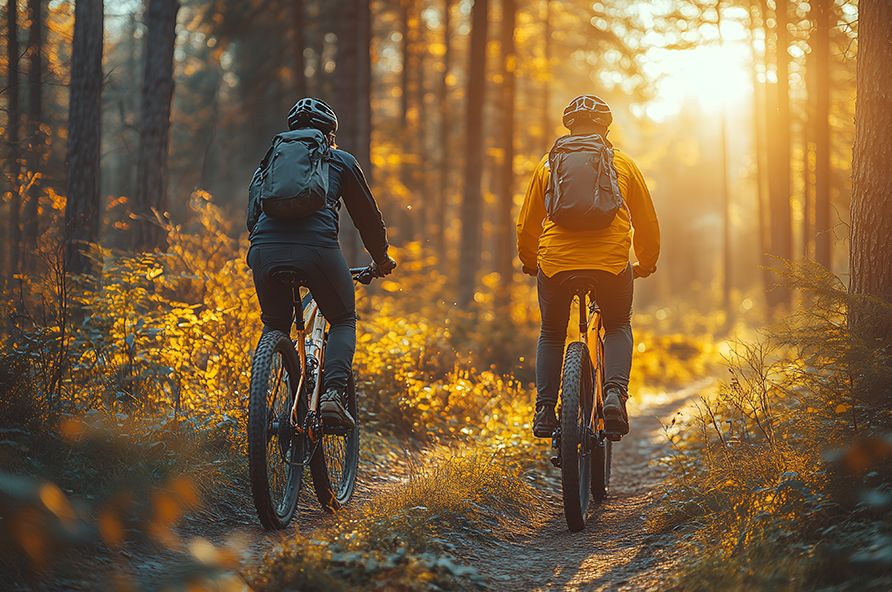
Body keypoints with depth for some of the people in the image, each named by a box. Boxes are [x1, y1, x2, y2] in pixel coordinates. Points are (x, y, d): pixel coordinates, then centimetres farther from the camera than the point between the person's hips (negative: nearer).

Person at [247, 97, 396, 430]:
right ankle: (333, 394, -4)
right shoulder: (340, 161, 22)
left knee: (274, 327, 25)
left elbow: (253, 215, 34)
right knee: (343, 321, 18)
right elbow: (368, 216, 27)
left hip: (265, 250, 3)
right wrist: (381, 260, 42)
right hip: (317, 248, -3)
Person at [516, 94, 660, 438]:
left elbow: (527, 224, 19)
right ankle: (615, 393, -3)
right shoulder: (624, 164, 16)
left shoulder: (549, 164, 16)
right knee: (618, 328, 22)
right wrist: (646, 264, 36)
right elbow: (647, 223, 20)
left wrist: (529, 262, 36)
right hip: (612, 263, 0)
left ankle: (545, 409, 8)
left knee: (551, 335, 22)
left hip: (555, 263, 1)